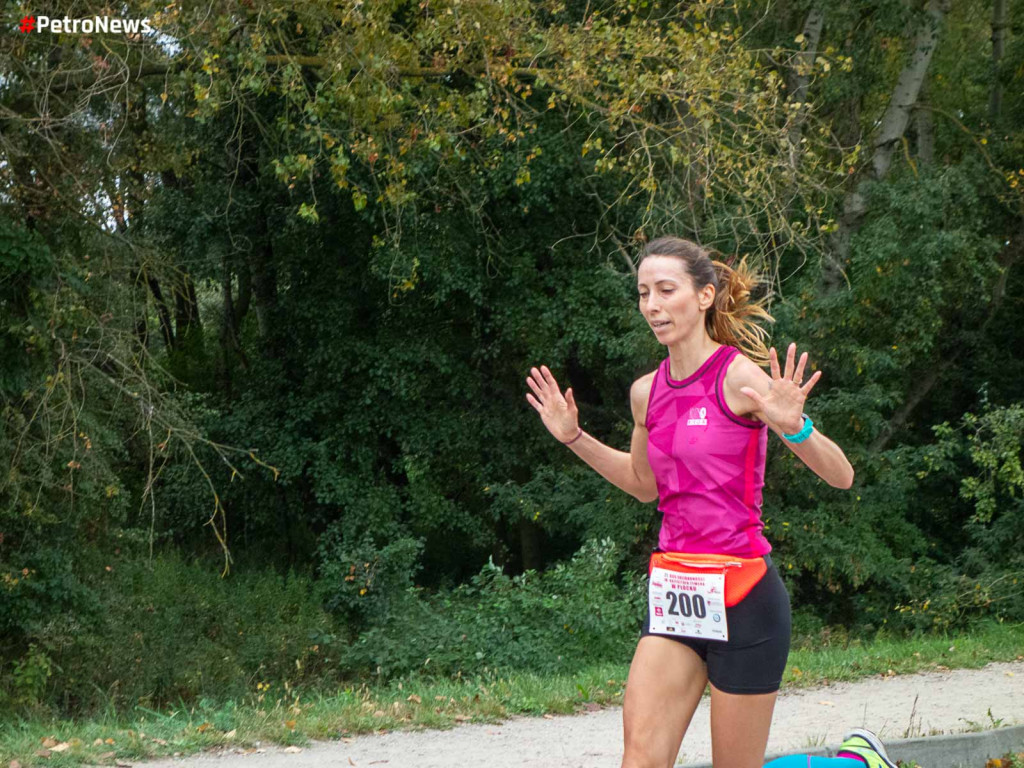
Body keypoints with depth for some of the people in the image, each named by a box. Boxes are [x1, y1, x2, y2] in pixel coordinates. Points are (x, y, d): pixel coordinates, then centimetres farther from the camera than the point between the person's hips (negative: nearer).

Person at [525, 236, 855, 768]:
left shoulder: (740, 377, -10)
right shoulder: (647, 392, 8)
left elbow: (840, 476, -11)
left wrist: (792, 426, -29)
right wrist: (574, 438, 17)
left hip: (741, 593, -5)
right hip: (672, 590, 6)